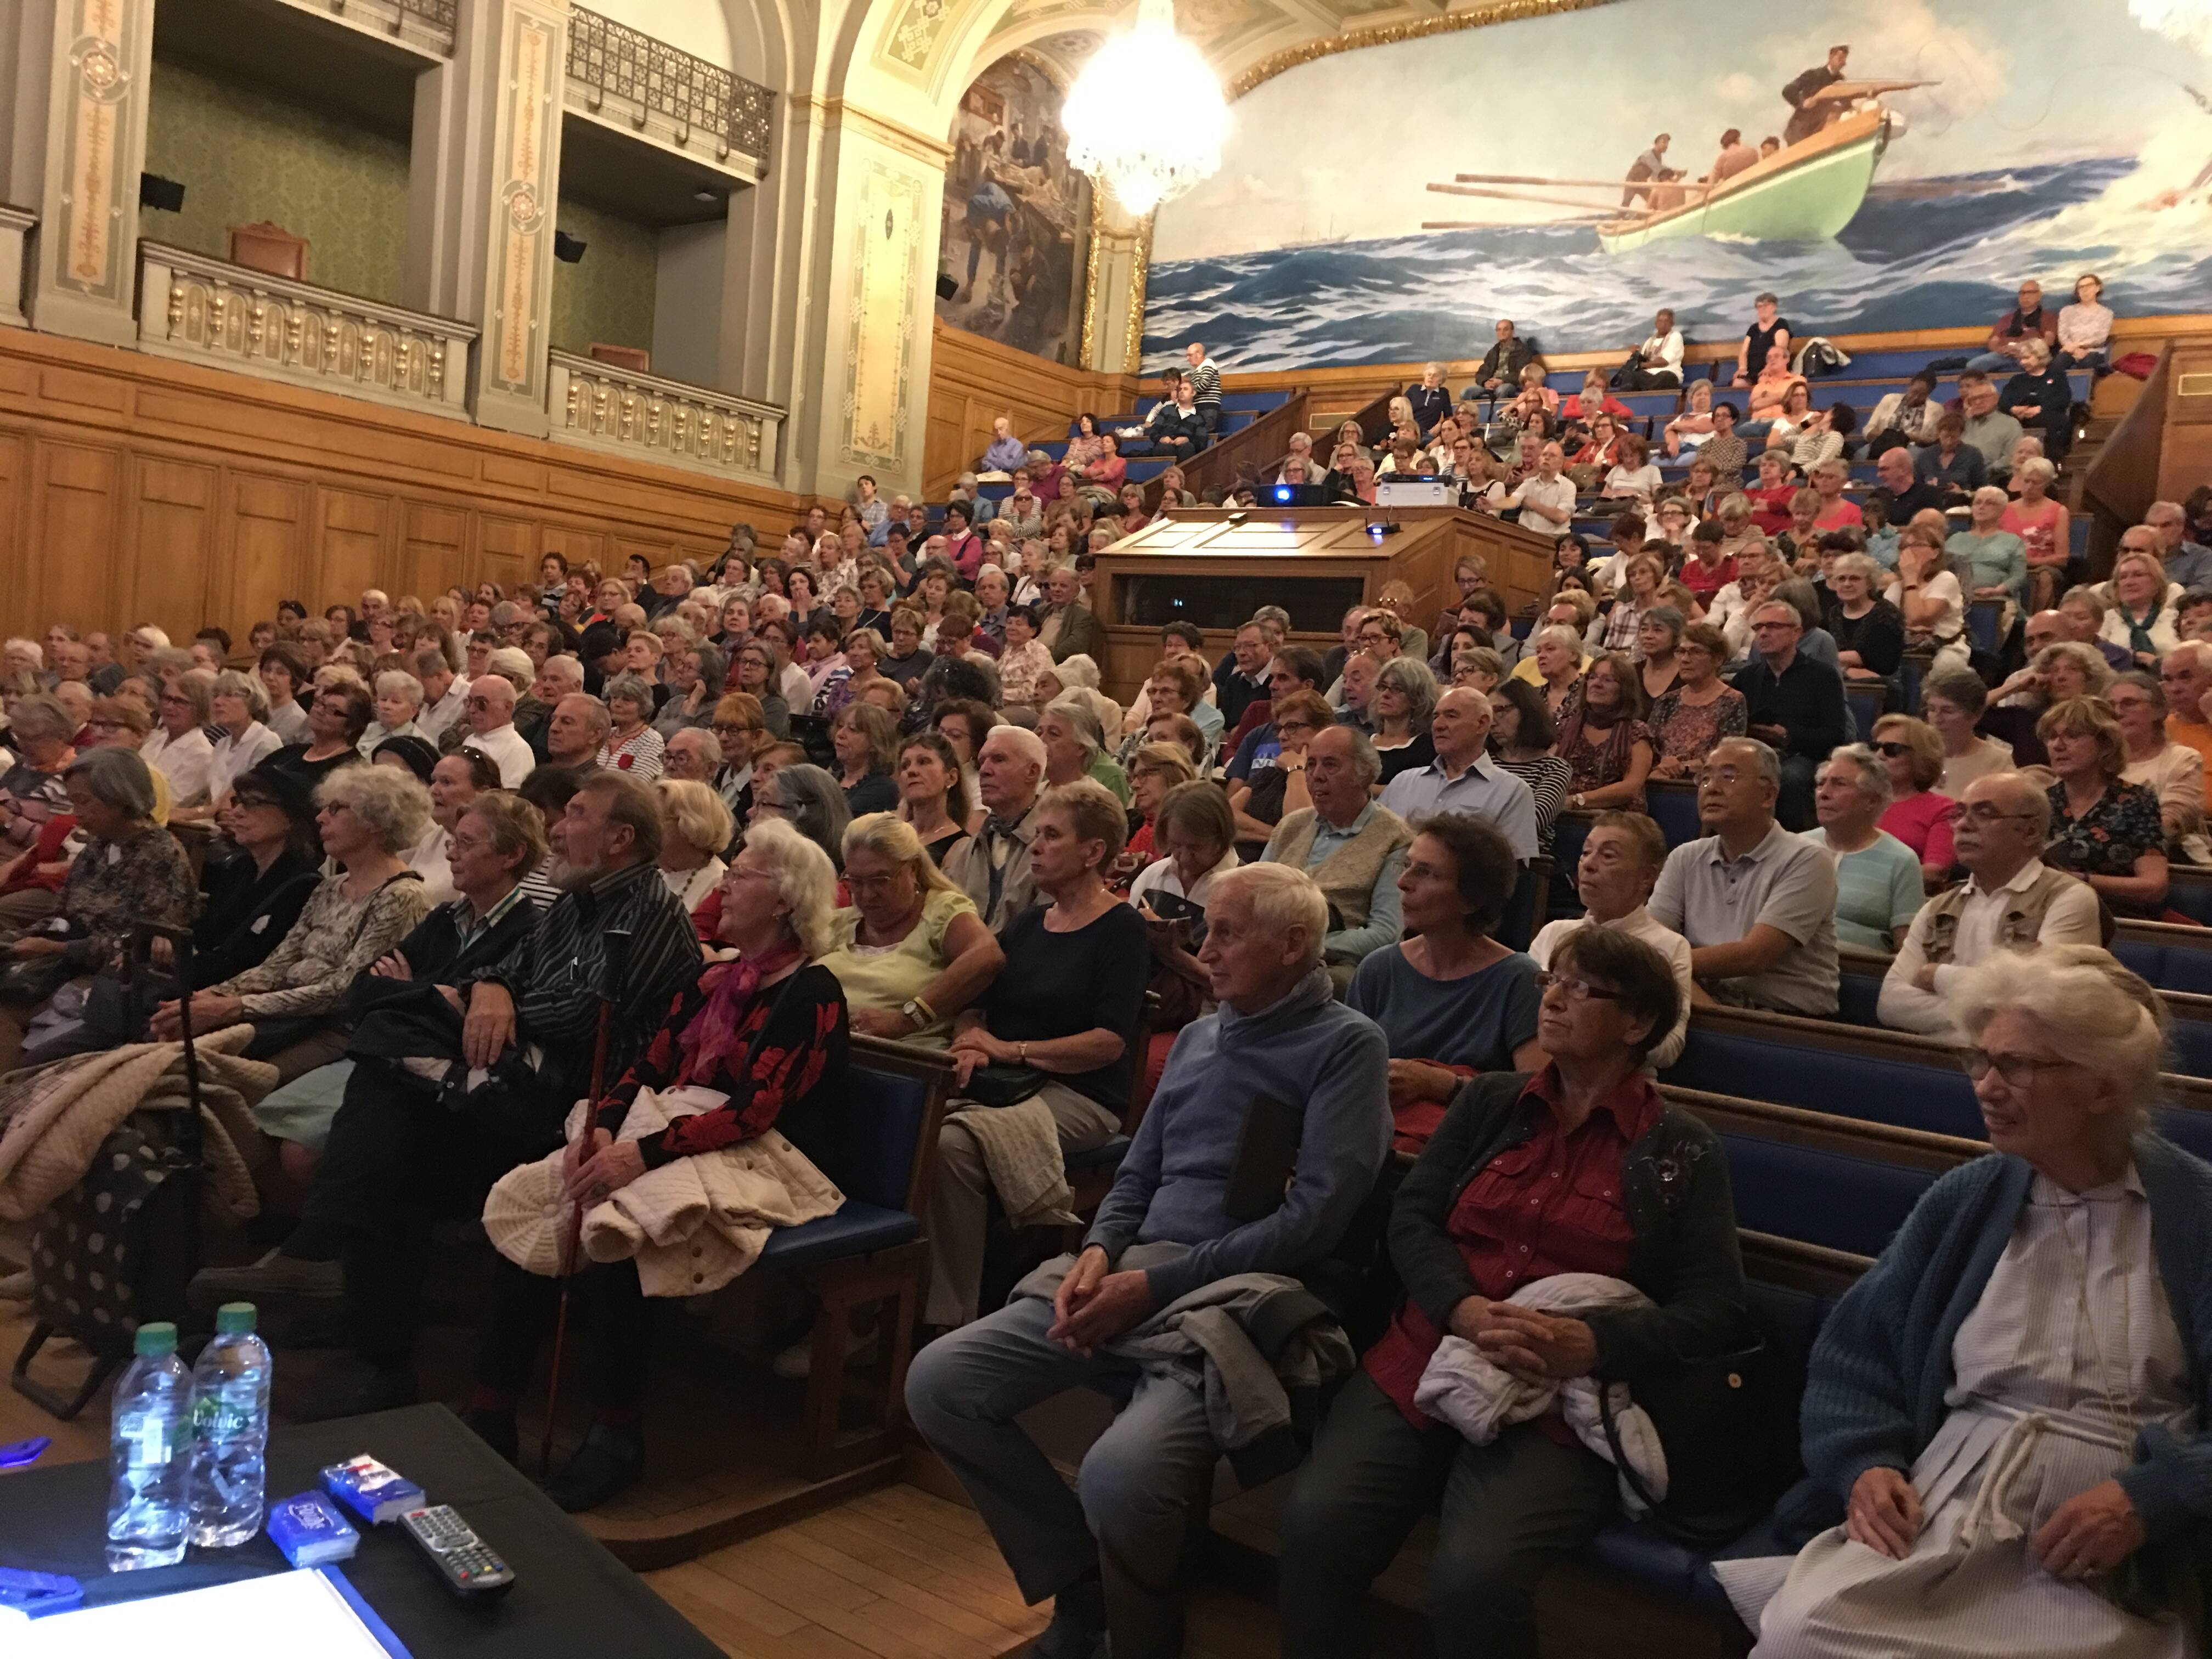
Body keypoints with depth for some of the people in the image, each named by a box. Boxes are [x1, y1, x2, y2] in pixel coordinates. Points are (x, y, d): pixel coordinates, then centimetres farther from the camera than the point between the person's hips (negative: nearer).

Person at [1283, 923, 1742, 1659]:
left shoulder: (1682, 1150, 5)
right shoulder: (1487, 1102, 14)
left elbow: (1717, 1309, -1)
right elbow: (1411, 1217, 7)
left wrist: (1591, 1344, -18)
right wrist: (1466, 1309, -14)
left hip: (1560, 1404, -3)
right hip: (1424, 1362, 3)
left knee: (1473, 1575, -29)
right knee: (1317, 1521, -23)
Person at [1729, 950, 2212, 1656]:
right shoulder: (1963, 1200, 12)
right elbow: (1853, 1354, 10)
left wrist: (2148, 1499, -19)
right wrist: (1865, 1463, -7)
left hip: (2107, 1552, -2)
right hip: (1936, 1507, 2)